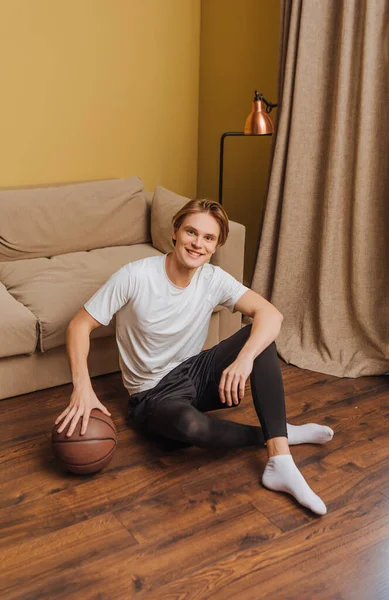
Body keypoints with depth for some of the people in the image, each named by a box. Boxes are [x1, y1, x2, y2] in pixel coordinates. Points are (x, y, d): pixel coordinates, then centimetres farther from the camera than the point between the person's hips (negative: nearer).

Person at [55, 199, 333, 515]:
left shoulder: (214, 279, -9)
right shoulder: (135, 276, -19)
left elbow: (271, 313, -20)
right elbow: (79, 325, -15)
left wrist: (245, 358, -38)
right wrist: (82, 387, -29)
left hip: (196, 374, 4)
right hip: (153, 395, -4)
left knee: (260, 335, -22)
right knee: (191, 424, -40)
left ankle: (280, 462, -27)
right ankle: (278, 433, -12)